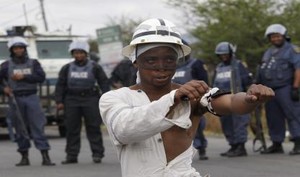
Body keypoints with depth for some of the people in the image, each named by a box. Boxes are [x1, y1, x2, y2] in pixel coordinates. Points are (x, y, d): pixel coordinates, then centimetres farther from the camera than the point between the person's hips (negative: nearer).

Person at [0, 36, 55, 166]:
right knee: (20, 129, 3)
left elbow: (41, 77, -4)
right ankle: (24, 157, 12)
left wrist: (23, 77, -13)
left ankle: (45, 157, -11)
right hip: (15, 99, 1)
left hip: (32, 98, -1)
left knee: (38, 126, -7)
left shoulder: (33, 63, 9)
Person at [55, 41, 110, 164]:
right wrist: (59, 101, 4)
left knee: (93, 128, -4)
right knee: (72, 129, 2)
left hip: (90, 99, -2)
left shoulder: (94, 67, 6)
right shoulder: (67, 68, 12)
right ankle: (71, 156, 7)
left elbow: (104, 83, 4)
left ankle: (97, 154, 0)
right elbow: (60, 85, 12)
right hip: (72, 100, 2)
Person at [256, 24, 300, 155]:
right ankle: (276, 144, 15)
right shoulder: (268, 53, 22)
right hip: (269, 90, 7)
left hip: (285, 89, -7)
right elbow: (262, 72, 21)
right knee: (273, 119, 8)